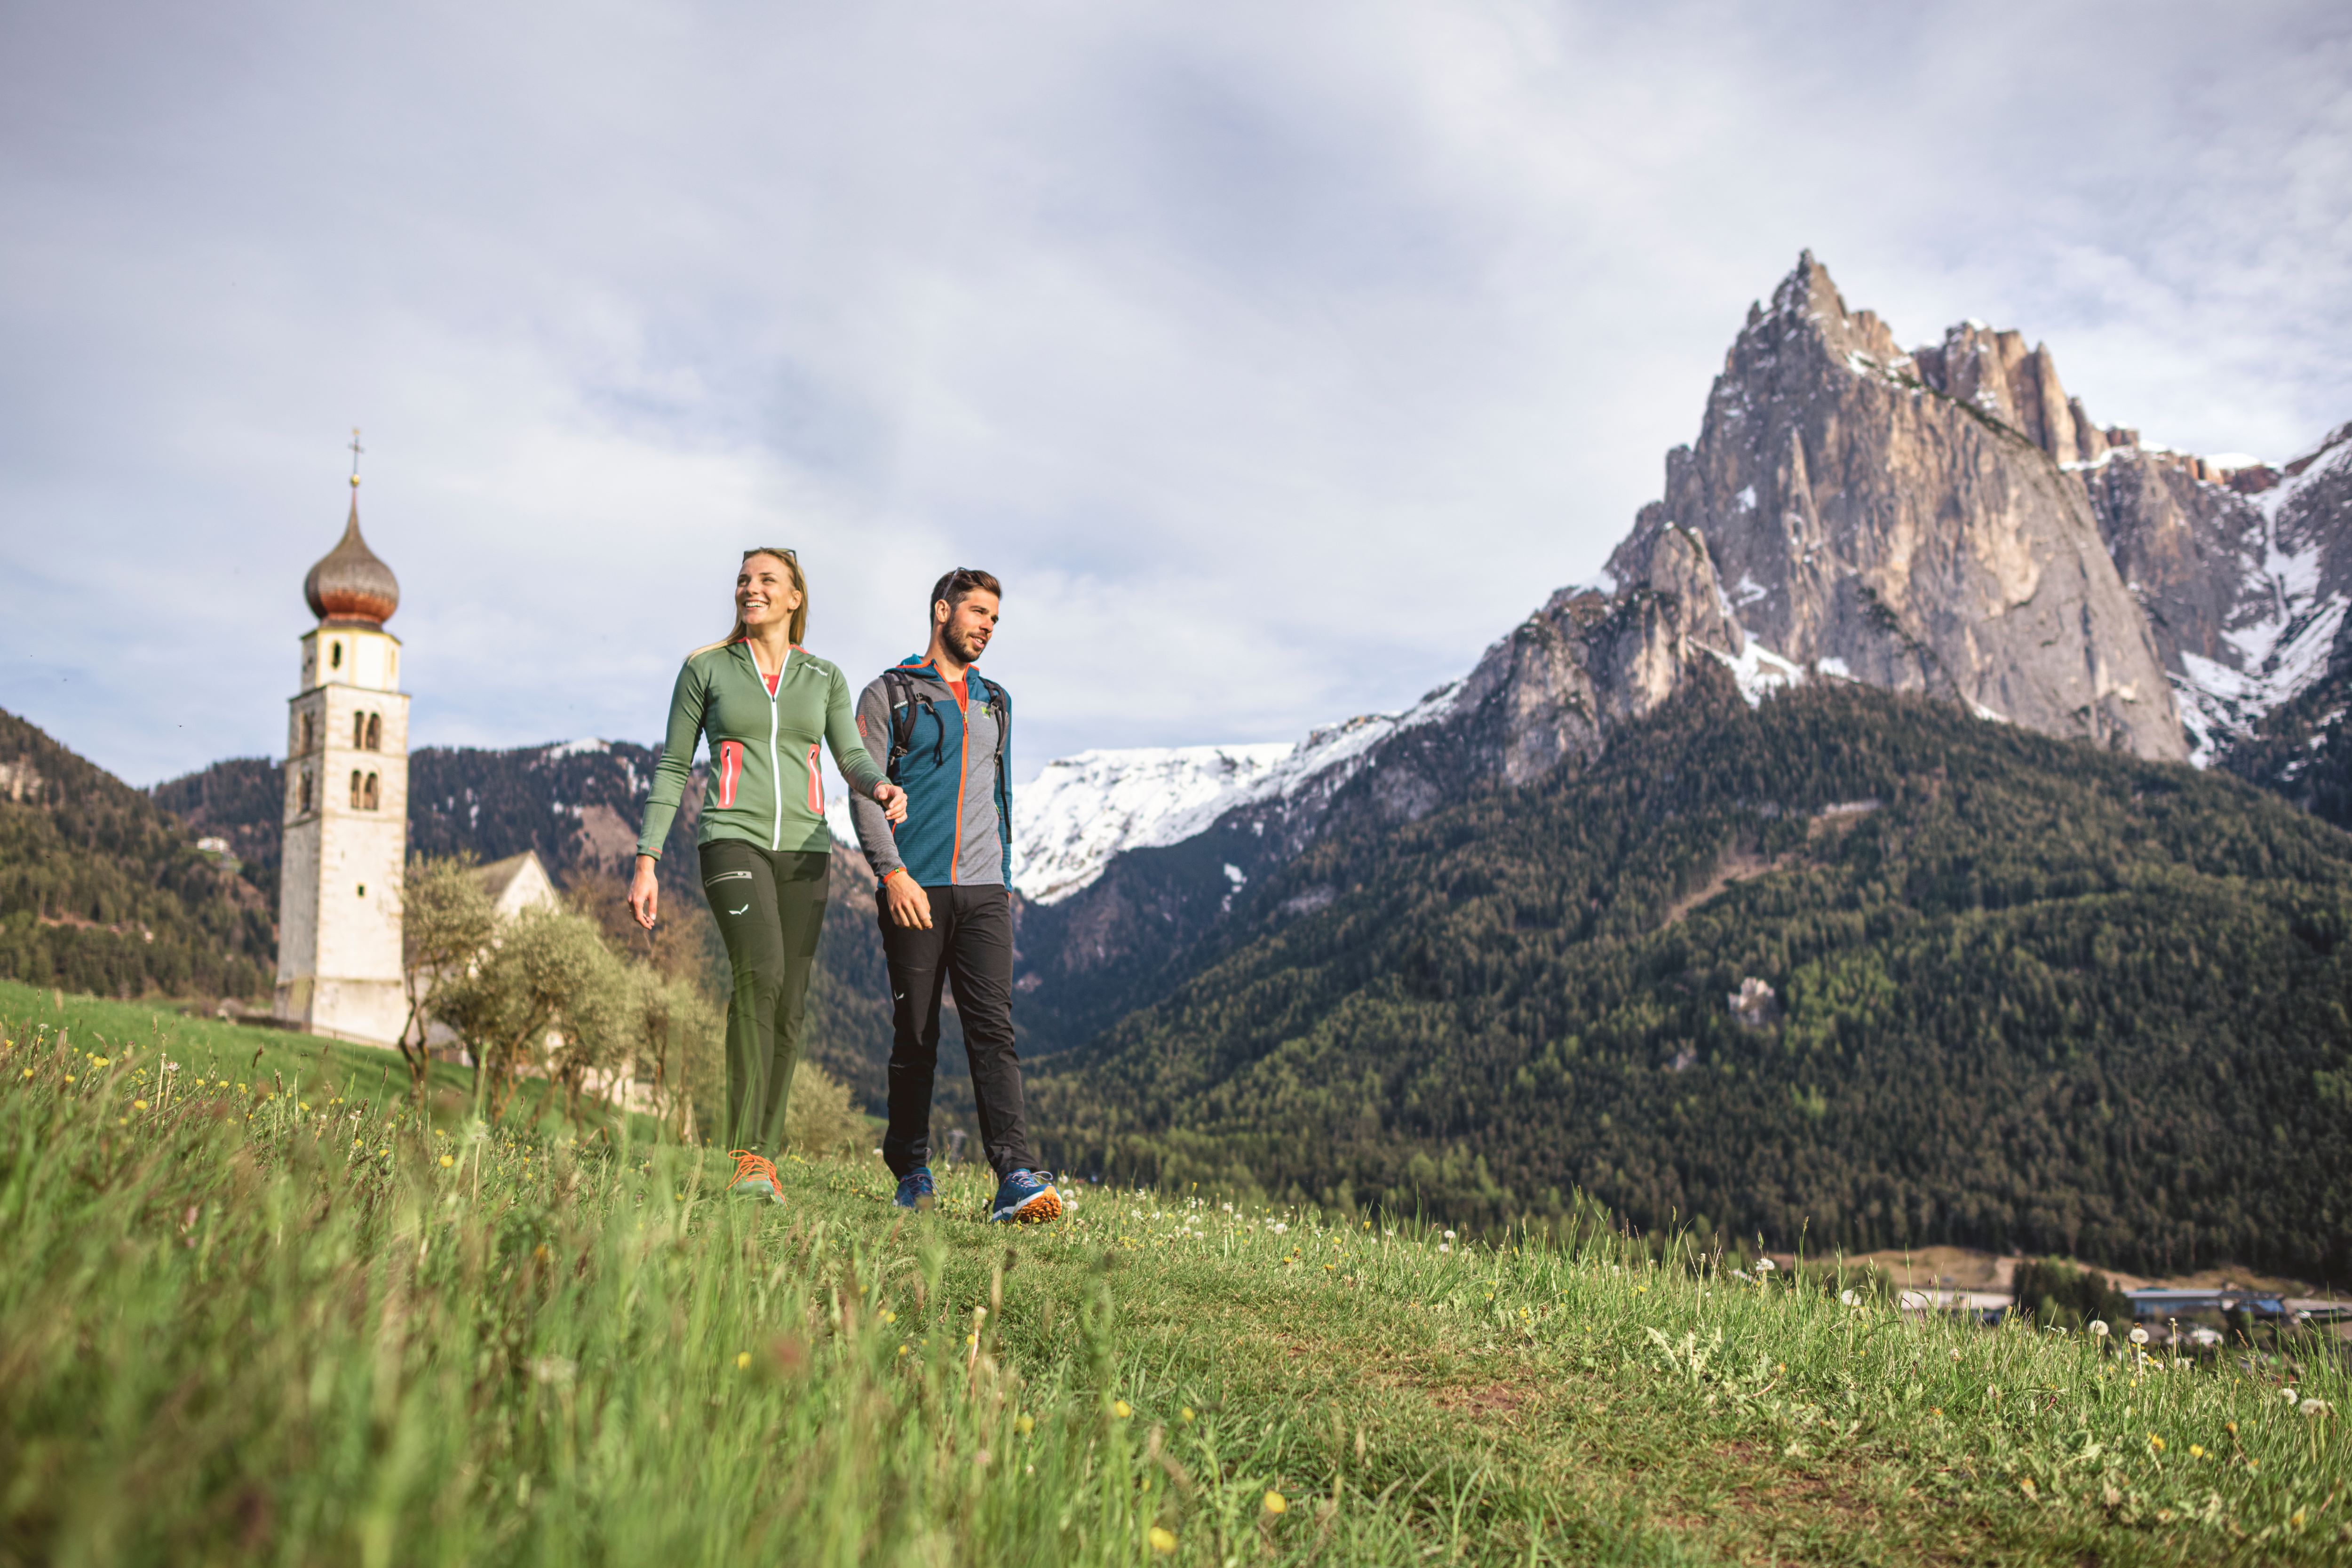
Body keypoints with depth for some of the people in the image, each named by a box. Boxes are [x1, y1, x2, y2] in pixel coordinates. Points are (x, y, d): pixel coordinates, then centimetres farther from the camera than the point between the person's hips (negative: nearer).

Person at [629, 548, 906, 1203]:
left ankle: (764, 1155, 12)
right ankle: (747, 1153, -21)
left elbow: (853, 759, 1)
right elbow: (672, 768, 8)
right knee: (760, 974, -26)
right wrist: (646, 861, 1)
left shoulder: (825, 679, 13)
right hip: (732, 838, -3)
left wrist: (881, 789, -23)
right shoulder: (705, 668, 7)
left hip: (803, 848, 3)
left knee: (790, 1005, 0)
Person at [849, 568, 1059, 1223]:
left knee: (994, 1028, -8)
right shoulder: (889, 695, 4)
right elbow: (865, 792, -5)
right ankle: (912, 1171, 17)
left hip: (983, 892, 3)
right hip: (915, 891, -3)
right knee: (916, 1035, 3)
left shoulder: (996, 703, 20)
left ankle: (1016, 1179, -17)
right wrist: (894, 873, -16)